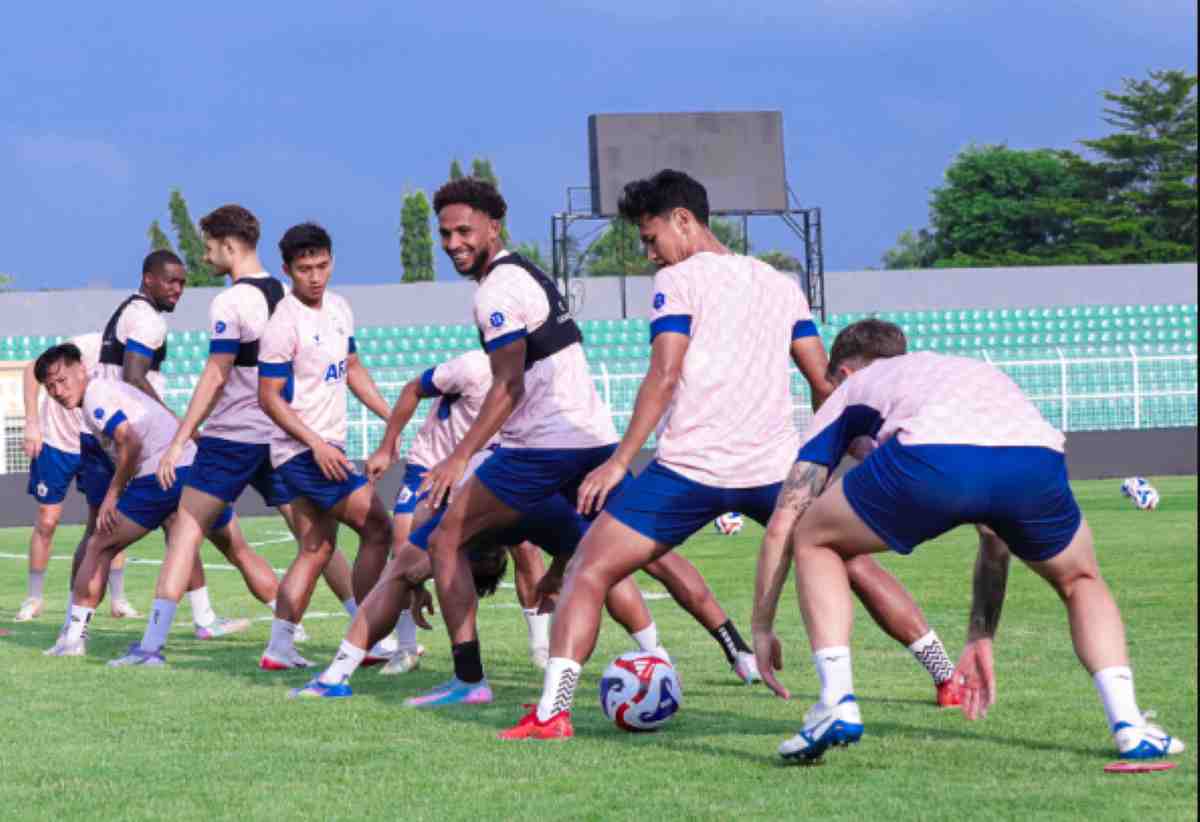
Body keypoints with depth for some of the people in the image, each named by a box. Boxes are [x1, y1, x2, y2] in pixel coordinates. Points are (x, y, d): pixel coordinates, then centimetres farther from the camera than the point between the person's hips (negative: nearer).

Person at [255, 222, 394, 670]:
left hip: (327, 448, 8)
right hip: (304, 450, -8)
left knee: (316, 549, 9)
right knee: (378, 529, -7)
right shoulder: (284, 324, -18)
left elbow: (352, 369, 21)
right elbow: (269, 398, -16)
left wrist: (394, 417, 15)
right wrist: (318, 444, -21)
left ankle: (279, 647, 8)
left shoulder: (338, 308, 8)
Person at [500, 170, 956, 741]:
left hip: (690, 468, -5)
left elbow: (665, 373, -11)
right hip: (776, 468, 5)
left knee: (590, 571, 1)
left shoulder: (678, 281, 1)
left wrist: (620, 461, -11)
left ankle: (551, 712, -14)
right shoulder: (779, 284, 18)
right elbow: (824, 382, 15)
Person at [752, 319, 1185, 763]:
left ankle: (837, 704, 10)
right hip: (1035, 457, 3)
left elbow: (786, 518, 31)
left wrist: (762, 625, 36)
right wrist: (981, 639, 53)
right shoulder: (975, 371, 47)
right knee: (1081, 582, 33)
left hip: (931, 459, -3)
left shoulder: (851, 390, 37)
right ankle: (1129, 727, 14)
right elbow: (997, 537, 48)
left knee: (814, 541, 25)